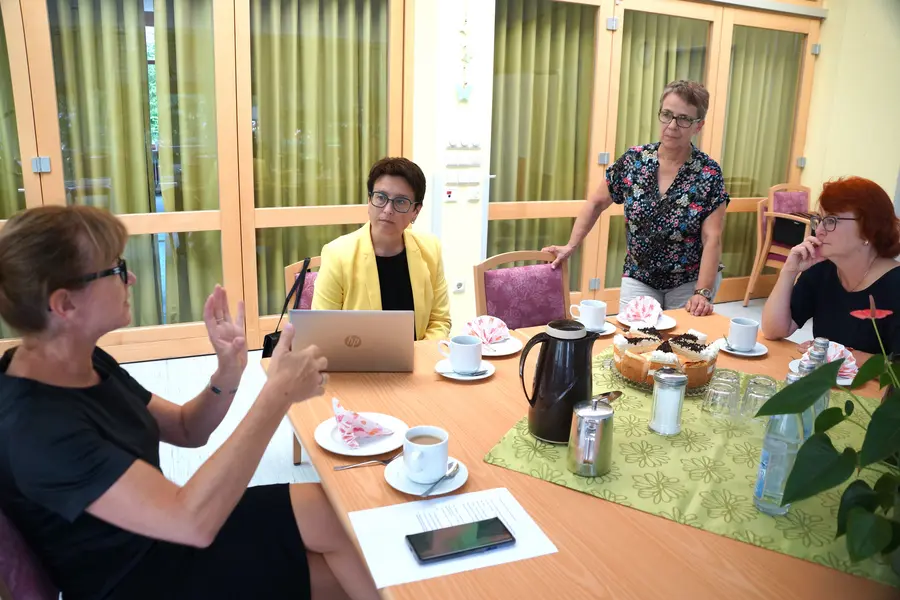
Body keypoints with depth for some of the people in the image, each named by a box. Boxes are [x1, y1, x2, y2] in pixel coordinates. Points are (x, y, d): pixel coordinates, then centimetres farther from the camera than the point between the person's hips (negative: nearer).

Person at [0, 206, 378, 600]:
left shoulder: (85, 362, -2)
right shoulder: (35, 428, -29)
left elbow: (186, 430, 7)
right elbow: (193, 521, -36)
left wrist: (229, 372, -14)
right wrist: (277, 393, -32)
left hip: (163, 534, 8)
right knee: (336, 513, -12)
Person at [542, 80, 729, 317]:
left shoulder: (709, 174, -13)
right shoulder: (633, 161, -7)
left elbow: (712, 239, -15)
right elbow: (596, 203, 4)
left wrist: (702, 293, -24)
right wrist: (570, 246, -1)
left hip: (689, 283, -1)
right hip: (639, 280, 2)